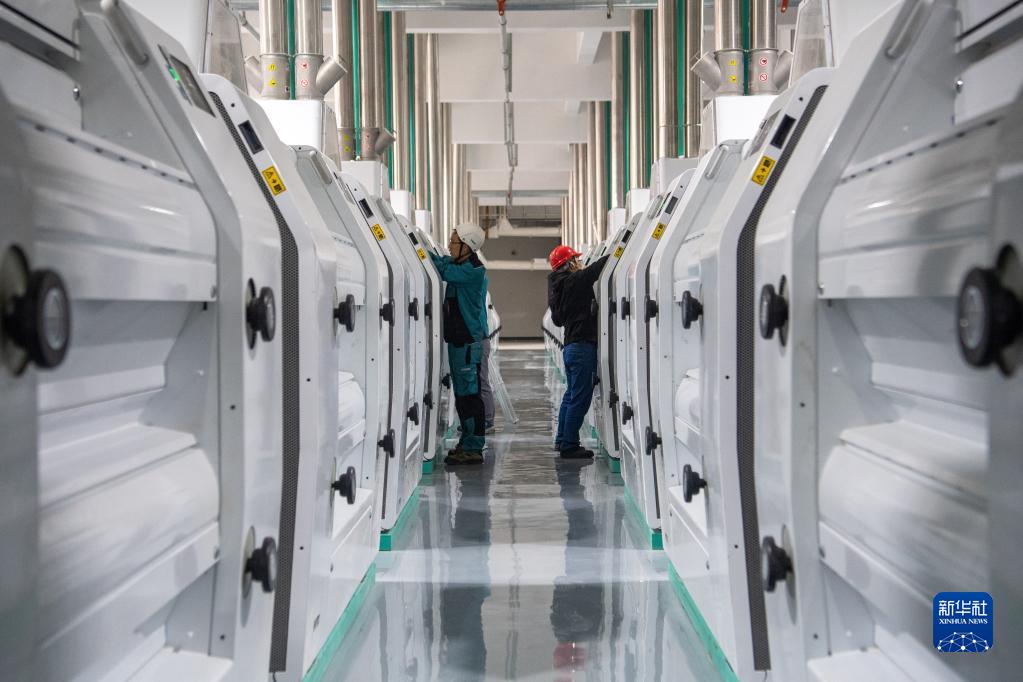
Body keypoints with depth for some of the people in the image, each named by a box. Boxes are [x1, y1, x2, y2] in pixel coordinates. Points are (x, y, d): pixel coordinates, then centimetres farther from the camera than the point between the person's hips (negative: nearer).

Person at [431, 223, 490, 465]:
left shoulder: (474, 270, -15)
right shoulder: (460, 266, 13)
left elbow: (444, 270, -21)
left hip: (469, 341, -10)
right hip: (458, 339, 10)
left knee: (469, 394, -8)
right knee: (462, 394, 15)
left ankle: (473, 449, -5)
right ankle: (467, 444, 23)